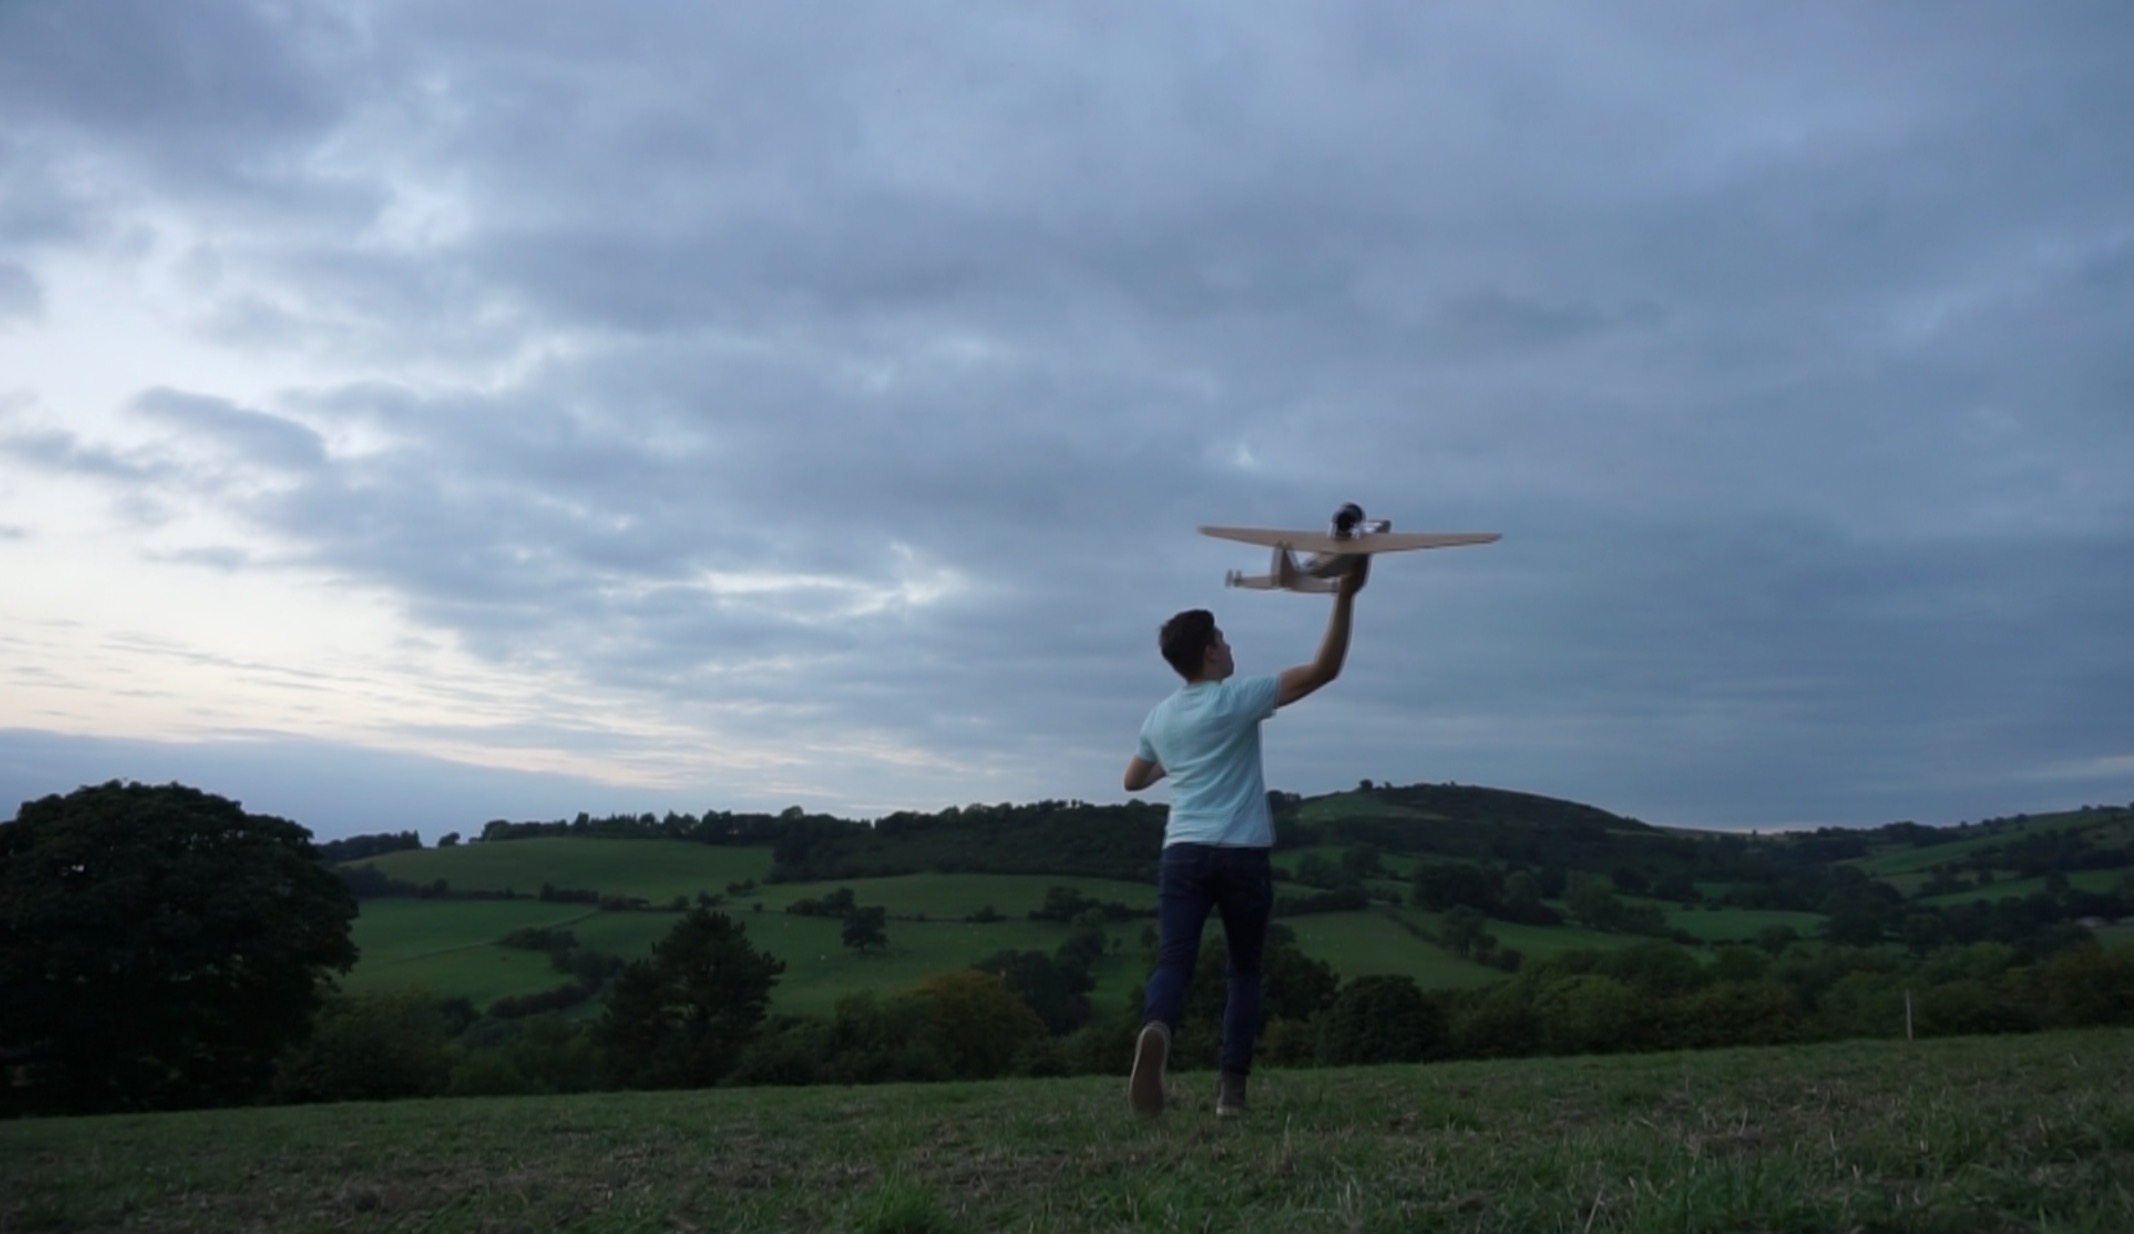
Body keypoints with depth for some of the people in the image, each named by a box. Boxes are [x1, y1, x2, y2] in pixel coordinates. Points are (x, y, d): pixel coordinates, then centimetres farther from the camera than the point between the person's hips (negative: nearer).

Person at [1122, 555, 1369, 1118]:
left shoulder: (1159, 718, 13)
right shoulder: (1238, 699, -3)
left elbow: (1134, 781, 30)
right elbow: (1325, 668, -9)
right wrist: (1346, 595, -8)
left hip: (1183, 854, 3)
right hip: (1243, 856, -3)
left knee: (1173, 964, -6)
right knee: (1244, 971, 12)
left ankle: (1156, 1029, -39)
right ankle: (1232, 1087, 4)